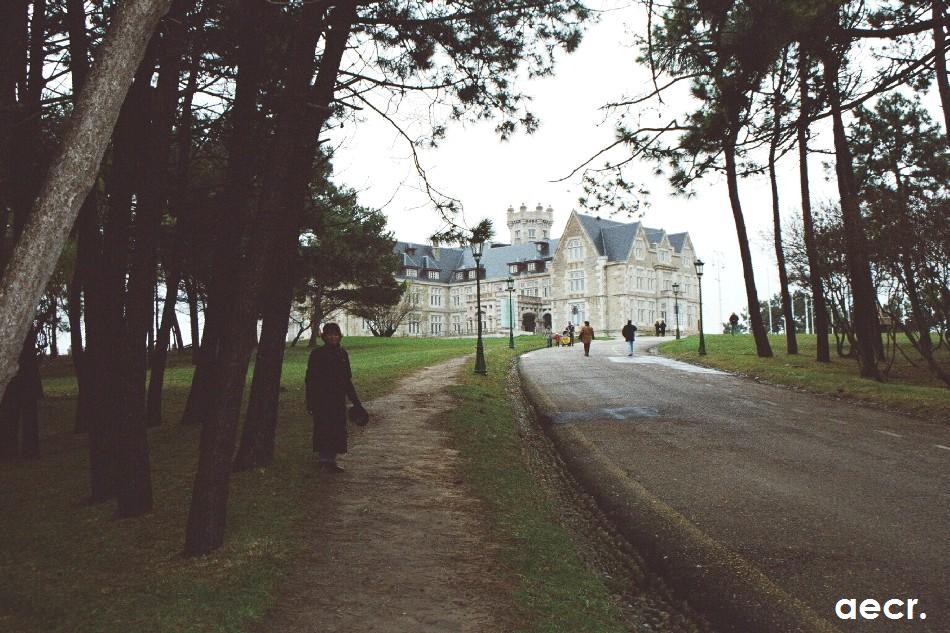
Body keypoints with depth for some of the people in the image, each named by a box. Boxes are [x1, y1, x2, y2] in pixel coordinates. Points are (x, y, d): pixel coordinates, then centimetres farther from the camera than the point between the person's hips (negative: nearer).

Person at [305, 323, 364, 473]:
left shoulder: (342, 354, 10)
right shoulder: (317, 354, -5)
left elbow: (347, 380, 16)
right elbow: (310, 380, -5)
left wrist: (355, 402, 14)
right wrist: (310, 403, -10)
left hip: (338, 399, 5)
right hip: (321, 398, -5)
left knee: (337, 429, 6)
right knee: (323, 428, -5)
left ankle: (331, 460, 16)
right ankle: (323, 460, 3)